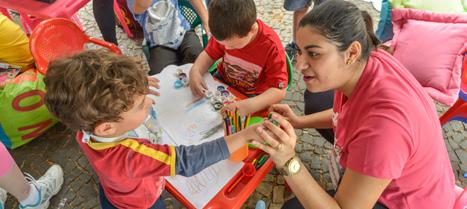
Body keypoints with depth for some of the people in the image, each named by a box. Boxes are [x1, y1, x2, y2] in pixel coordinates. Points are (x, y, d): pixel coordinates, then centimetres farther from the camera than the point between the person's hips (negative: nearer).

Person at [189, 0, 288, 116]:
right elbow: (209, 54, -3)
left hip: (252, 96, -3)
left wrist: (249, 106, -48)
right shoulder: (225, 34, -20)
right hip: (222, 81, 4)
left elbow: (279, 91, -32)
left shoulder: (272, 46, -32)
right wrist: (195, 71, -25)